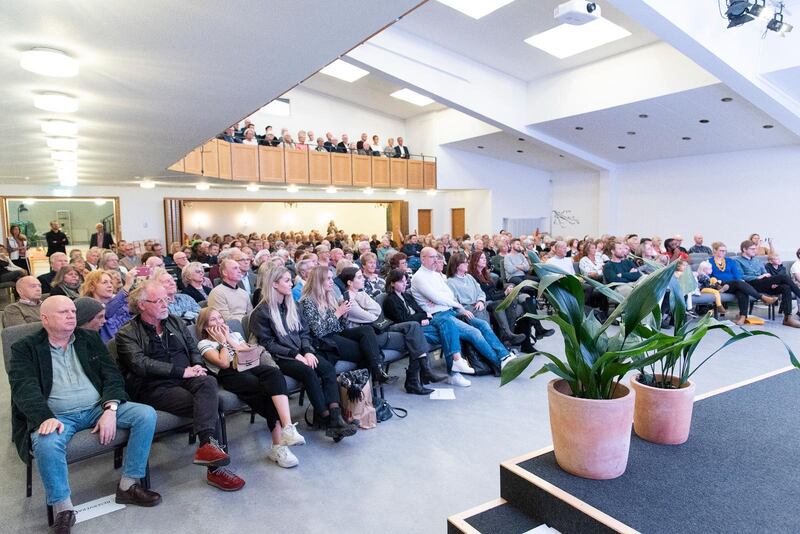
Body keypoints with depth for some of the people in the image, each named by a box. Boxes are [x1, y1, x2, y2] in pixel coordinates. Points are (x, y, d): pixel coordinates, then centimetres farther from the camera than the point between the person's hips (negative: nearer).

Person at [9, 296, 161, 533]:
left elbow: (112, 375, 5)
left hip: (98, 407, 3)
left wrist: (110, 410, -12)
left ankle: (128, 485, -7)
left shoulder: (90, 339, 12)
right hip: (57, 416, -3)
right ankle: (63, 508, -14)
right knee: (46, 443, -36)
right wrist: (46, 418, -29)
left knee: (147, 414, -18)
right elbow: (24, 389, -10)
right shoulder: (25, 349, 5)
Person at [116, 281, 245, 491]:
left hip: (185, 378, 5)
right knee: (209, 404, -28)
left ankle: (208, 446, -42)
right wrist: (183, 371, -19)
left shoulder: (175, 322, 20)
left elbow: (193, 348, 18)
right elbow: (141, 364, -13)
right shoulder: (127, 333, 3)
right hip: (154, 387, -4)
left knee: (208, 383, -32)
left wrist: (196, 366, -6)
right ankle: (215, 468, -27)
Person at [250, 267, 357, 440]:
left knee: (328, 368, -23)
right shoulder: (262, 312, -3)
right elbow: (267, 343, -9)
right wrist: (294, 354, -17)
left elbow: (304, 332, 14)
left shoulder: (291, 306, 17)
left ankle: (335, 416, -34)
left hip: (300, 352, 6)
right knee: (309, 372, -32)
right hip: (279, 358, -5)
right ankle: (326, 419, -26)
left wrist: (308, 351, -6)